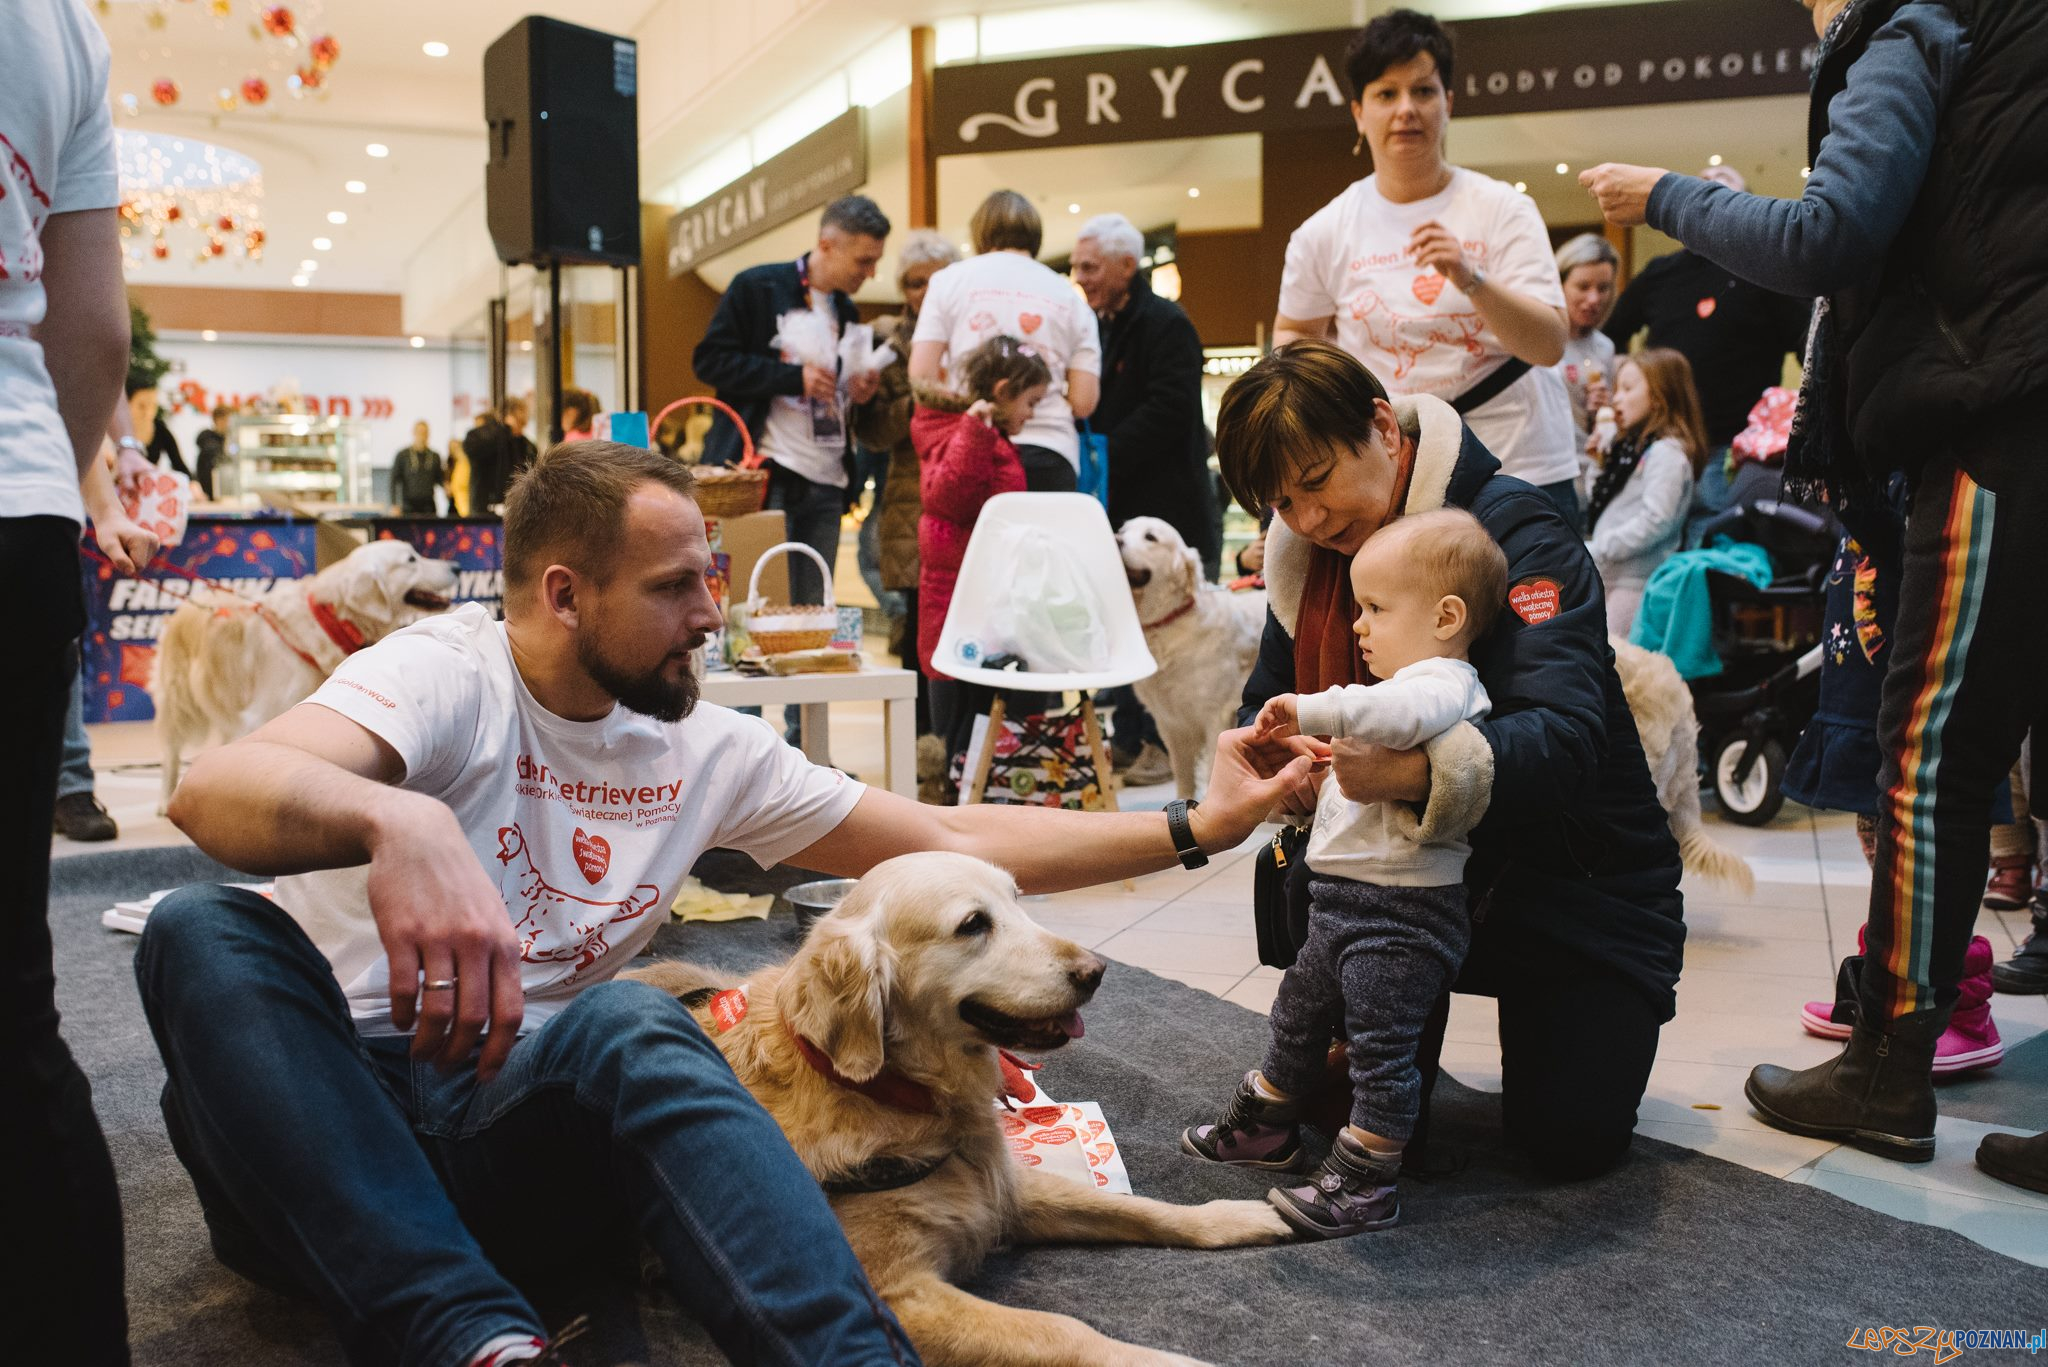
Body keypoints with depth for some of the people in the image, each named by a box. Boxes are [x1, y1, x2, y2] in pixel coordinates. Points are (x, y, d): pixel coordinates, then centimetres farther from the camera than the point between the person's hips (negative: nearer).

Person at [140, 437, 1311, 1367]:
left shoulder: (708, 751, 6)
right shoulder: (448, 674, -9)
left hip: (525, 1127, 2)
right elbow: (213, 790, -28)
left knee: (634, 1027, -30)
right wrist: (396, 821, -50)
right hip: (322, 1097, -2)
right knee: (205, 934, -32)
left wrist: (1198, 828, 6)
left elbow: (954, 842, 8)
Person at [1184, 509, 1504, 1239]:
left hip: (1401, 912, -11)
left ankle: (1361, 1185, 8)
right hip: (1342, 899, 11)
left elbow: (1398, 713, -41)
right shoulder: (1413, 682, 18)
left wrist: (1312, 710, -39)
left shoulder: (1444, 684, -17)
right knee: (1300, 1013, 23)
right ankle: (1264, 1126, 40)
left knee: (1380, 1043, -3)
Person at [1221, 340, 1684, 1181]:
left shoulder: (1519, 532, -21)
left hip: (1581, 880, -4)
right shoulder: (1308, 557, -1)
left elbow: (1566, 738, -34)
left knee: (1569, 1138, -10)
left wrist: (1416, 772, -55)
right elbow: (1265, 702, 2)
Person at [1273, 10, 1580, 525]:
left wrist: (1469, 279, -28)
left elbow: (1550, 345, -13)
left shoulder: (1504, 209, -4)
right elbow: (1292, 330, 20)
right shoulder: (1324, 234, 1)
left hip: (1522, 466, 0)